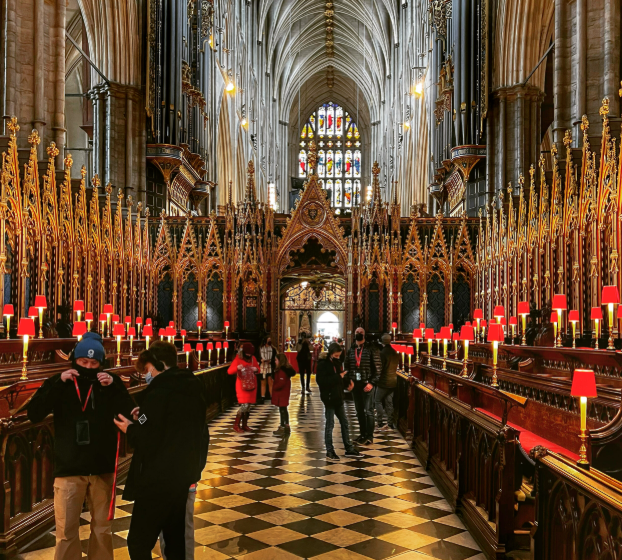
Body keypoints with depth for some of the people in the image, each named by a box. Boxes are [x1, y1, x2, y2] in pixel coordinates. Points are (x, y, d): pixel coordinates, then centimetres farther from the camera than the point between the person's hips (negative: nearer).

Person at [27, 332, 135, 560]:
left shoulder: (110, 383, 1)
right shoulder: (59, 383, 0)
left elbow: (130, 415, -8)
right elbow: (34, 415, -12)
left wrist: (114, 386, -20)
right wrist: (57, 383, -20)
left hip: (102, 468, 1)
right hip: (68, 469, -1)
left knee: (102, 528, 14)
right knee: (66, 532, 3)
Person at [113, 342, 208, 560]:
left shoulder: (159, 391, -18)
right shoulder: (193, 386, 9)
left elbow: (147, 441, -21)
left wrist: (130, 428, -2)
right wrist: (143, 421, 10)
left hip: (158, 479, -9)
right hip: (184, 474, 9)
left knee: (138, 543, -1)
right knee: (176, 538, 18)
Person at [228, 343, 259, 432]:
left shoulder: (253, 358, 7)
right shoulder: (238, 359, -8)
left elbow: (258, 368, 18)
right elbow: (229, 371, -13)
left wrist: (256, 369, -6)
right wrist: (237, 368, -32)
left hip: (252, 385, 5)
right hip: (242, 385, -5)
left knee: (248, 406, 7)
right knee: (244, 405, -13)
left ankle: (244, 425, 18)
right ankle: (236, 425, -2)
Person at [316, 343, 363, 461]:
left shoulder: (336, 362, 10)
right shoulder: (323, 364, -14)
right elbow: (322, 381, -24)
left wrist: (347, 382, -2)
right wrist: (338, 377, -25)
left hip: (338, 397, 8)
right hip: (329, 398, -8)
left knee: (345, 423, 13)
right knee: (330, 425, 1)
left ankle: (349, 449, 24)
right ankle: (329, 451, 11)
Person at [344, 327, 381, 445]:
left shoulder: (371, 349, -4)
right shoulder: (351, 350, 10)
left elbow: (378, 367, -7)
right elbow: (347, 366, 12)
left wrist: (372, 383, -14)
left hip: (367, 384, -5)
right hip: (355, 384, 5)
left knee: (368, 411, -2)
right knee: (359, 411, 11)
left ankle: (369, 436, 4)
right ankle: (363, 434, 20)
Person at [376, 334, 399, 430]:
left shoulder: (383, 352, -16)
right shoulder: (395, 352, 5)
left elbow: (380, 367, -15)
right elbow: (397, 365, 15)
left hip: (384, 381, -6)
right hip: (393, 380, 6)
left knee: (378, 401, 4)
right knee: (389, 402, 11)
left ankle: (380, 423, 0)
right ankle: (390, 423, 12)